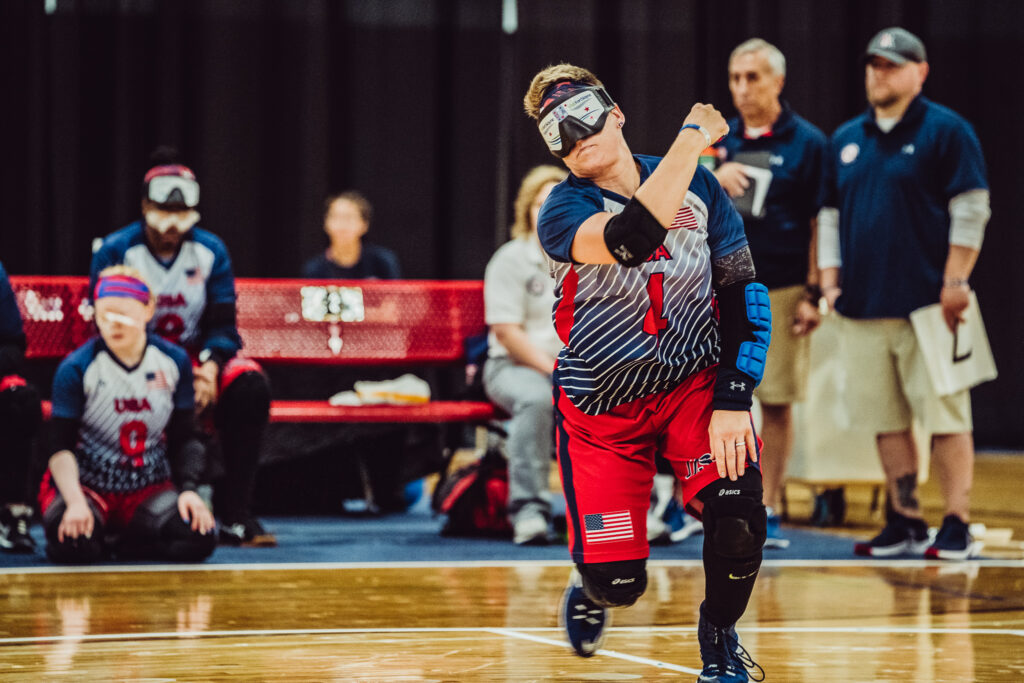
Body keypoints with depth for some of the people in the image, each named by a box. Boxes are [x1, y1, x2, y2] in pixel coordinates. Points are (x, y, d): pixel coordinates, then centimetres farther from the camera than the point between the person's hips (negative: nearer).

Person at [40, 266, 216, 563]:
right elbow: (61, 447, -11)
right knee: (74, 545, -36)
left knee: (199, 538, -27)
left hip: (149, 488, 3)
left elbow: (185, 437, 7)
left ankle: (111, 541, -1)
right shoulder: (76, 368, -8)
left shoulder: (174, 361, 1)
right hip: (84, 483, -3)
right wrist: (75, 503, -27)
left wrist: (188, 490, -10)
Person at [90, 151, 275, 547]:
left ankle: (235, 517, -24)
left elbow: (222, 325, -2)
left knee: (250, 387, -28)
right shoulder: (115, 252, -7)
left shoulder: (210, 251, 1)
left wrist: (209, 368, -24)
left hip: (195, 360, 3)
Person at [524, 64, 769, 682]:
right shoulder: (563, 212, -16)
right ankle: (592, 589, 33)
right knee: (619, 583, -7)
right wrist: (693, 137, -28)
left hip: (694, 379, 2)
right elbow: (633, 239, -37)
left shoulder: (698, 185, -4)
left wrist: (733, 400, -13)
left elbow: (744, 292, -3)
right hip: (602, 404, -2)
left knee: (738, 522, -24)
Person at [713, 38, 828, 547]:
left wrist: (814, 294, -7)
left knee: (777, 404, 1)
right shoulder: (716, 140, 12)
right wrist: (712, 179, -10)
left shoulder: (807, 143, 1)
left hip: (779, 292, -3)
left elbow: (821, 224, -1)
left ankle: (768, 510, 9)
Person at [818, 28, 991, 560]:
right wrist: (829, 281, 10)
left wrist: (954, 283, -12)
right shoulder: (845, 140, 16)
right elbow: (829, 215, 21)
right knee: (885, 420, 7)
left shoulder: (946, 132, -1)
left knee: (943, 417, -5)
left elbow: (971, 211, -6)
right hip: (863, 307, 6)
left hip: (927, 305, -6)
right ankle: (903, 522, 13)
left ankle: (956, 526, -3)